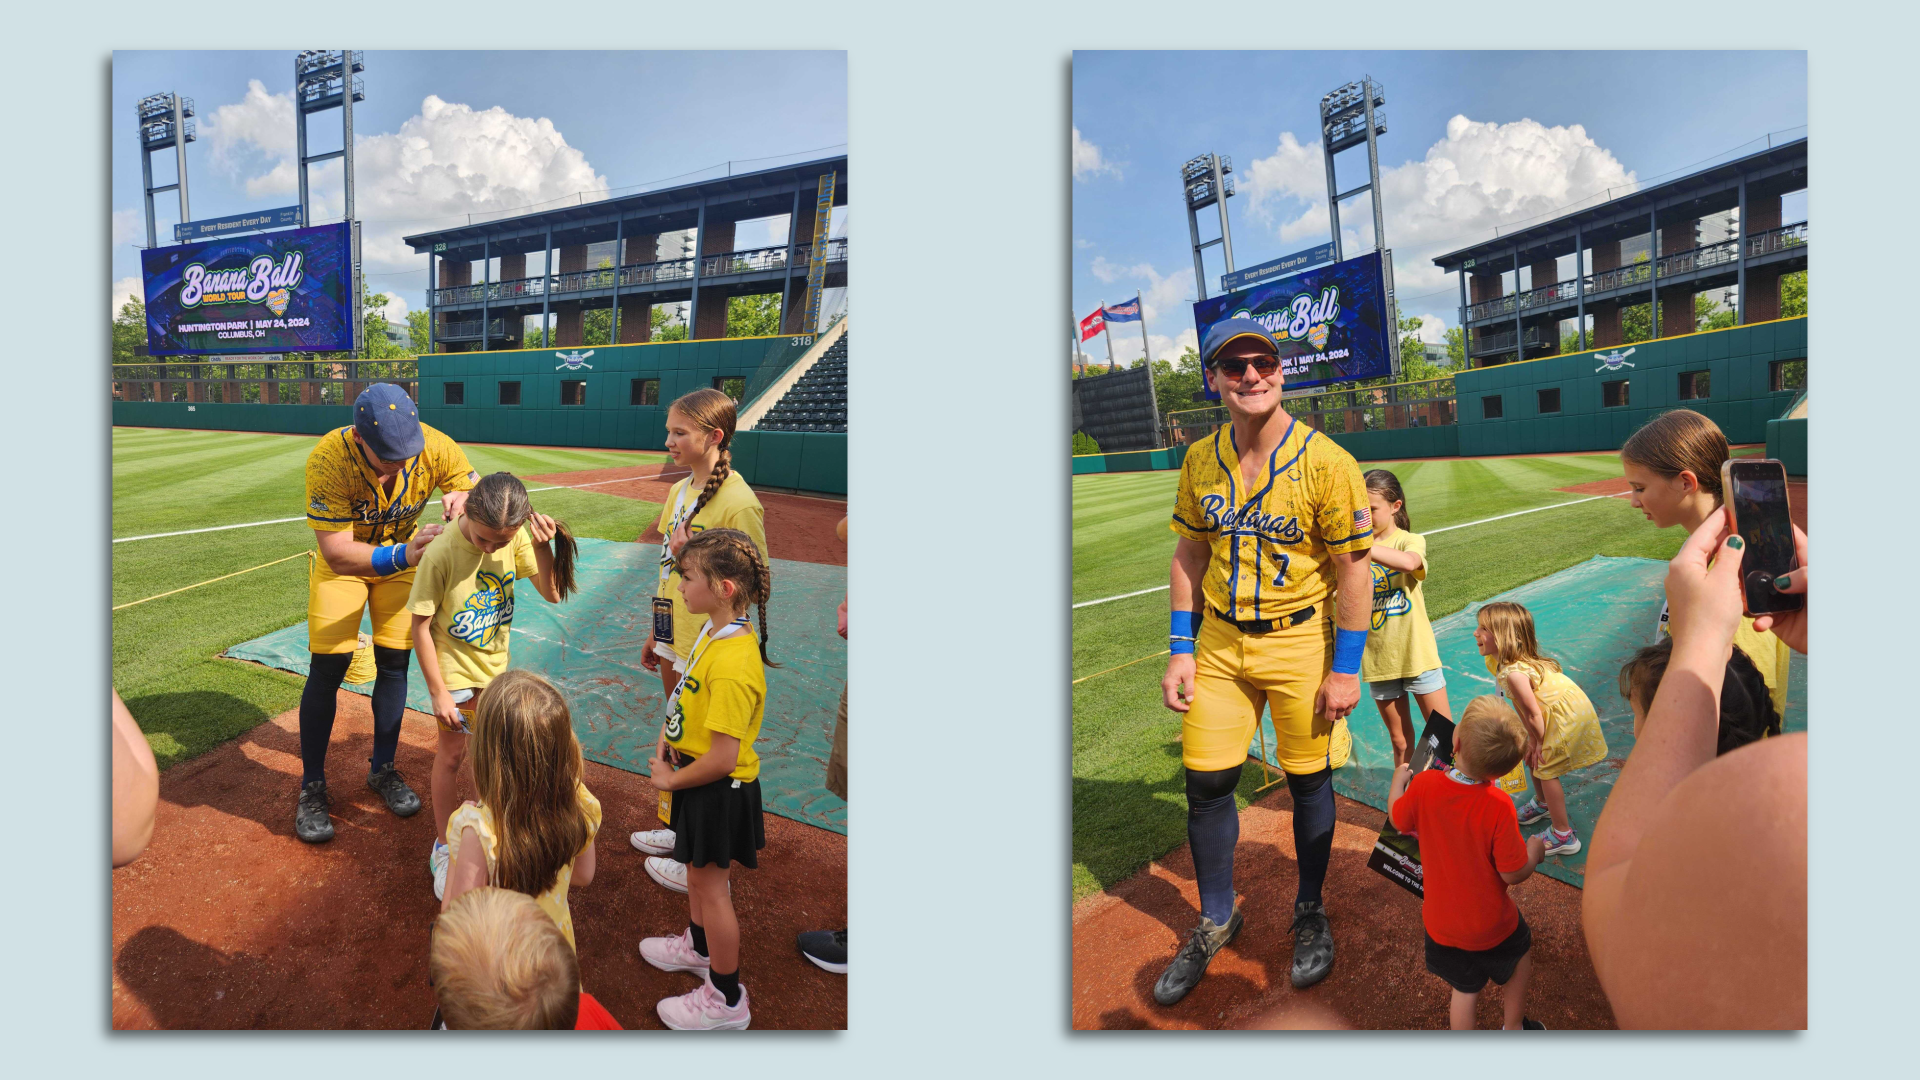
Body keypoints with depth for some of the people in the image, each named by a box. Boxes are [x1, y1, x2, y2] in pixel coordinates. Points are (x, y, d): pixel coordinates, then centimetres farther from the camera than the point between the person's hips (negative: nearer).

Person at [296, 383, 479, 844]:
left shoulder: (435, 448, -30)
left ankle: (383, 770, 25)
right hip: (343, 559, -2)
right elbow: (337, 554, -36)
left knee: (394, 663, 6)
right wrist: (401, 554, -51)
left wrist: (464, 498, -43)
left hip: (403, 554, 2)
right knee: (327, 667, -5)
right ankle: (312, 788, 11)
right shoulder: (328, 460, -37)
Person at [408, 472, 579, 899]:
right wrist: (439, 693, -16)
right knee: (452, 754, 7)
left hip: (495, 667, 4)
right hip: (454, 672, -4)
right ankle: (444, 846, 26)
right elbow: (420, 627, -20)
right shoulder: (441, 552, -28)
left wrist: (543, 547, -29)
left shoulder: (516, 538, -16)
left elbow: (552, 594, -11)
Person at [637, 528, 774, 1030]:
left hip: (719, 789, -9)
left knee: (709, 882, 5)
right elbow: (687, 690, 15)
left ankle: (726, 999, 22)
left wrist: (672, 780, -15)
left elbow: (723, 757, -30)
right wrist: (665, 739, 2)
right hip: (698, 775, 9)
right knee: (697, 869, 28)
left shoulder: (733, 666, -34)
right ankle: (699, 946, 53)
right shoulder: (712, 631, -3)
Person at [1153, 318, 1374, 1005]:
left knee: (1309, 781, 9)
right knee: (1206, 783, 6)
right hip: (1219, 644, 4)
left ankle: (1310, 912, 34)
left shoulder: (1326, 463, -14)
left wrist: (1346, 667, -11)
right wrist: (1182, 650, 5)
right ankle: (1216, 922, 27)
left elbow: (1353, 568, -10)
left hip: (1300, 642, -3)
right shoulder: (1200, 460, 0)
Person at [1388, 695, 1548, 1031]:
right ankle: (1513, 1026, 44)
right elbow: (1514, 874, -21)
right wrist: (1535, 851, 1)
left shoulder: (1424, 785, -21)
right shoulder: (1498, 806, -29)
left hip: (1441, 923, 2)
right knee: (1522, 946, 29)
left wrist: (1399, 778, 18)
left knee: (1465, 990, 20)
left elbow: (1398, 818, 0)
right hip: (1490, 925, -2)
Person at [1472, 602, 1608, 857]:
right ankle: (1542, 804, 47)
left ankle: (1563, 836, 10)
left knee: (1546, 769, -2)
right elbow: (1520, 705, 3)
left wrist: (1539, 743, -6)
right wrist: (1532, 739, 2)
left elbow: (1534, 714, -23)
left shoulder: (1514, 673, -33)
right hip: (1558, 711, 10)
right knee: (1531, 755, 22)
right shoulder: (1498, 663, -3)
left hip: (1568, 716, -10)